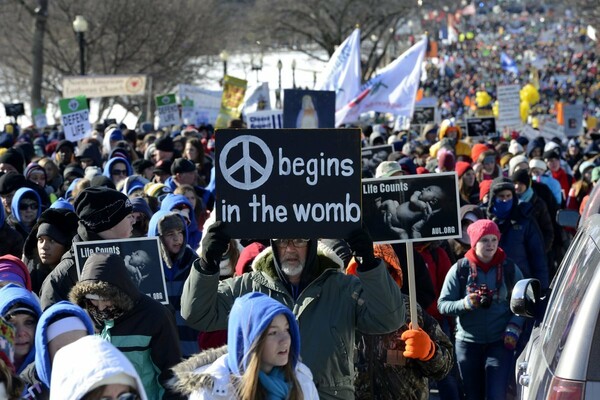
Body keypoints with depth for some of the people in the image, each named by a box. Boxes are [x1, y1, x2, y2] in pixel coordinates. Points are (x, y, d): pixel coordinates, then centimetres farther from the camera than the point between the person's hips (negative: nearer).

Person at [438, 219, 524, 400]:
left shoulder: (509, 268, 2)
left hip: (500, 342, -1)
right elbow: (442, 305, -2)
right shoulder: (460, 269, -2)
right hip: (468, 343, 1)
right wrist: (465, 304, -20)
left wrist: (514, 327, -10)